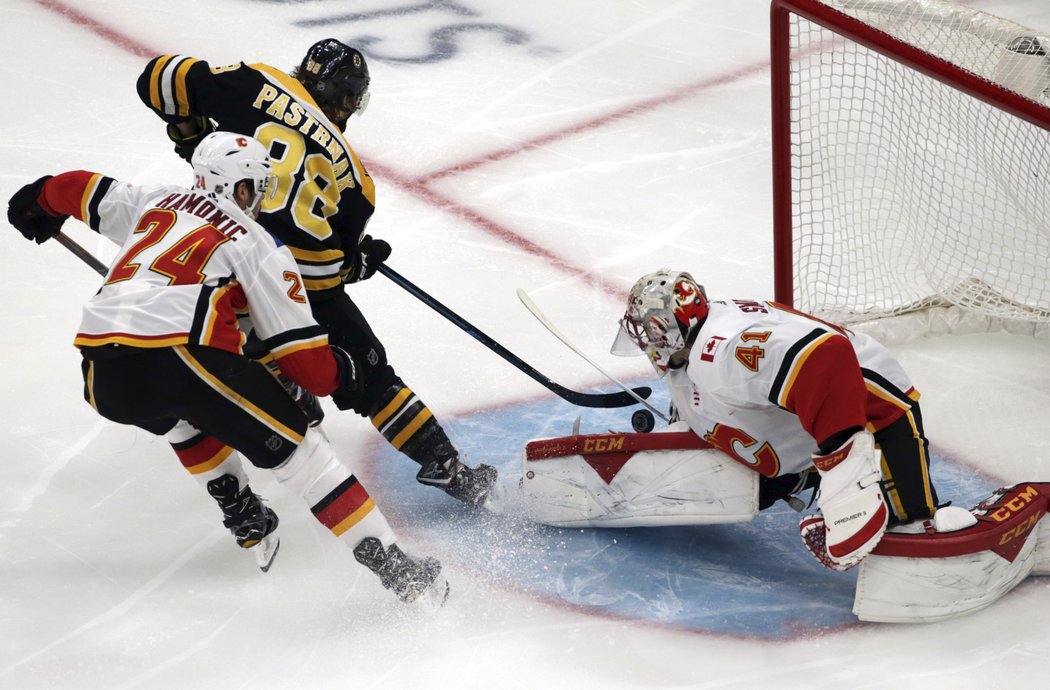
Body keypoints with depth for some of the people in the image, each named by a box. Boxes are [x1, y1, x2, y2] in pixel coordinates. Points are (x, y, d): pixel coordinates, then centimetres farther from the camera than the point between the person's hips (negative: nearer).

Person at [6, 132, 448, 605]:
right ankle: (390, 564, -5)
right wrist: (338, 377, 27)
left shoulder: (156, 201, 28)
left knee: (186, 409, 39)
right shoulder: (257, 244, 13)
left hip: (104, 379, 6)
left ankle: (244, 520, 37)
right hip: (181, 354, -5)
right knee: (294, 446, 2)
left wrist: (39, 203, 62)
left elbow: (80, 191, 41)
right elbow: (298, 350, 8)